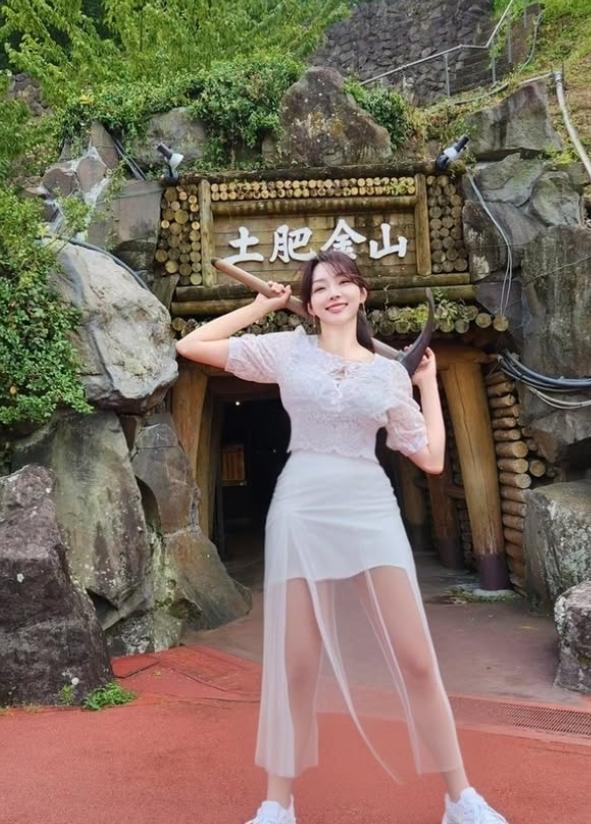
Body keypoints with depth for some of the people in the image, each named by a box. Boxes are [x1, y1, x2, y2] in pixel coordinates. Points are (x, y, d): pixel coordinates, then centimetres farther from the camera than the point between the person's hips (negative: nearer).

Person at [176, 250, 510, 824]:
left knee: (416, 660, 1)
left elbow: (431, 459, 11)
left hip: (370, 508, 1)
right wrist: (262, 307, 10)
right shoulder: (288, 350, 5)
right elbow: (190, 346, 5)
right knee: (296, 664, 3)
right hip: (301, 508, -1)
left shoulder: (391, 374, 9)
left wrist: (428, 383, 16)